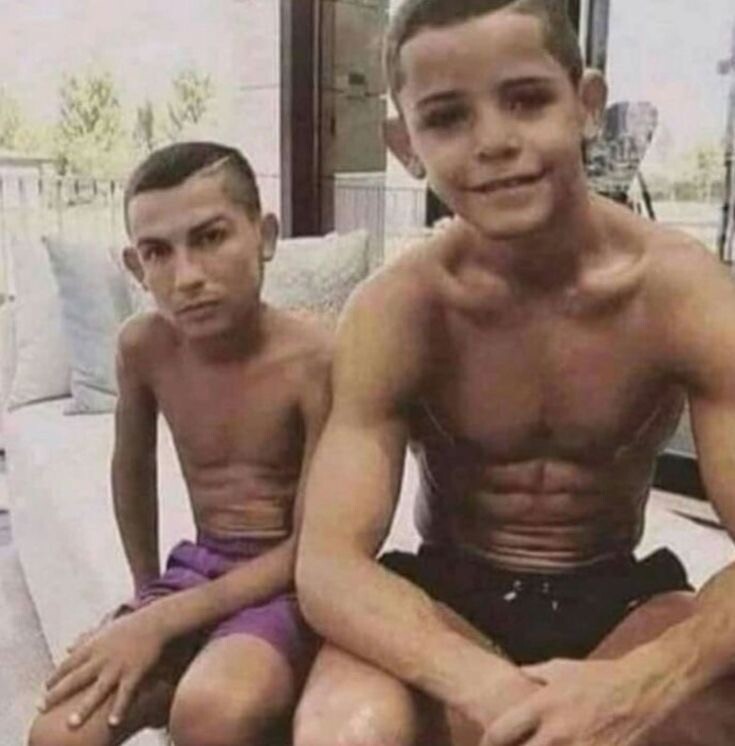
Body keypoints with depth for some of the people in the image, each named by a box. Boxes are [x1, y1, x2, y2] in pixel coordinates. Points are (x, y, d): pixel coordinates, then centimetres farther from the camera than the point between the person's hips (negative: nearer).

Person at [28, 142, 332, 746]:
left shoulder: (317, 360, -19)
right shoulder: (143, 347, -5)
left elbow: (312, 546, -16)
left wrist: (162, 620, -18)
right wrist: (148, 592, 19)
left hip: (291, 579, -3)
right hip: (198, 565, 4)